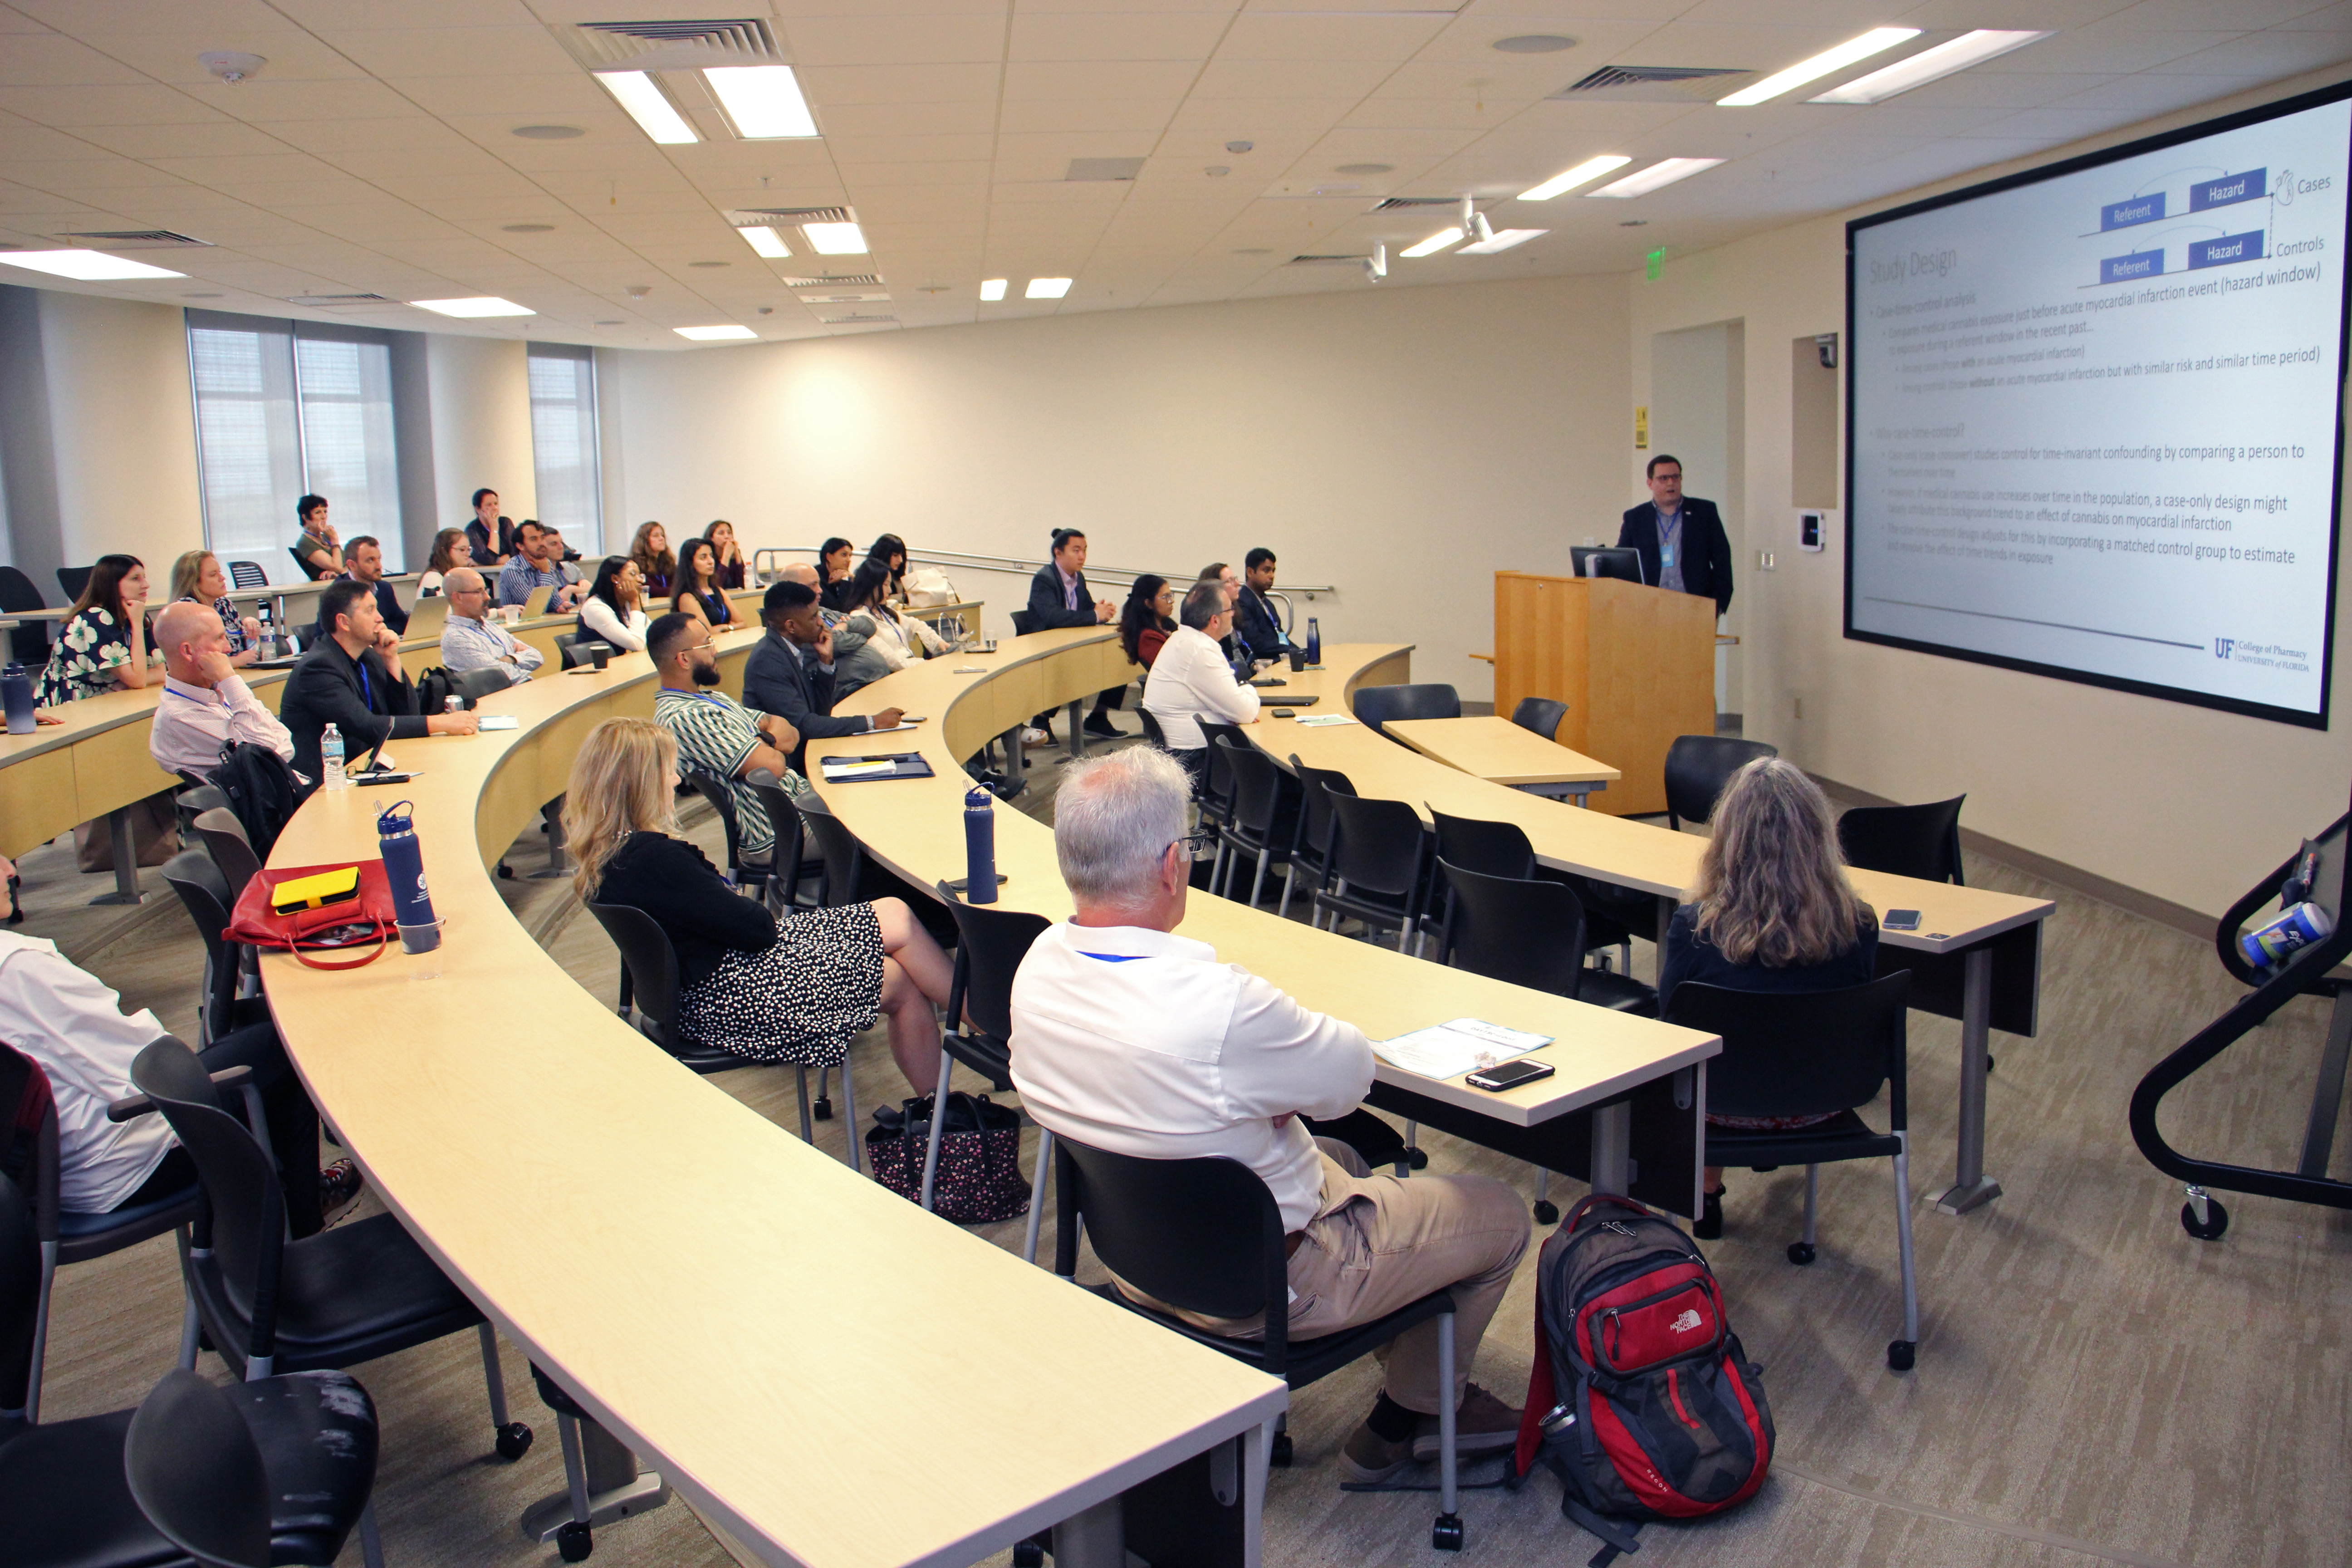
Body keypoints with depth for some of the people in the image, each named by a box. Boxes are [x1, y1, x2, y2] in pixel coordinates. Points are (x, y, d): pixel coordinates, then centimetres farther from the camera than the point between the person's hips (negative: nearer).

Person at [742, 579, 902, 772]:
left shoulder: (801, 648, 5)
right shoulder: (767, 661, -19)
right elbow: (803, 725, -22)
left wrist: (825, 661, -3)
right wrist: (872, 722, -19)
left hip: (808, 752, 8)